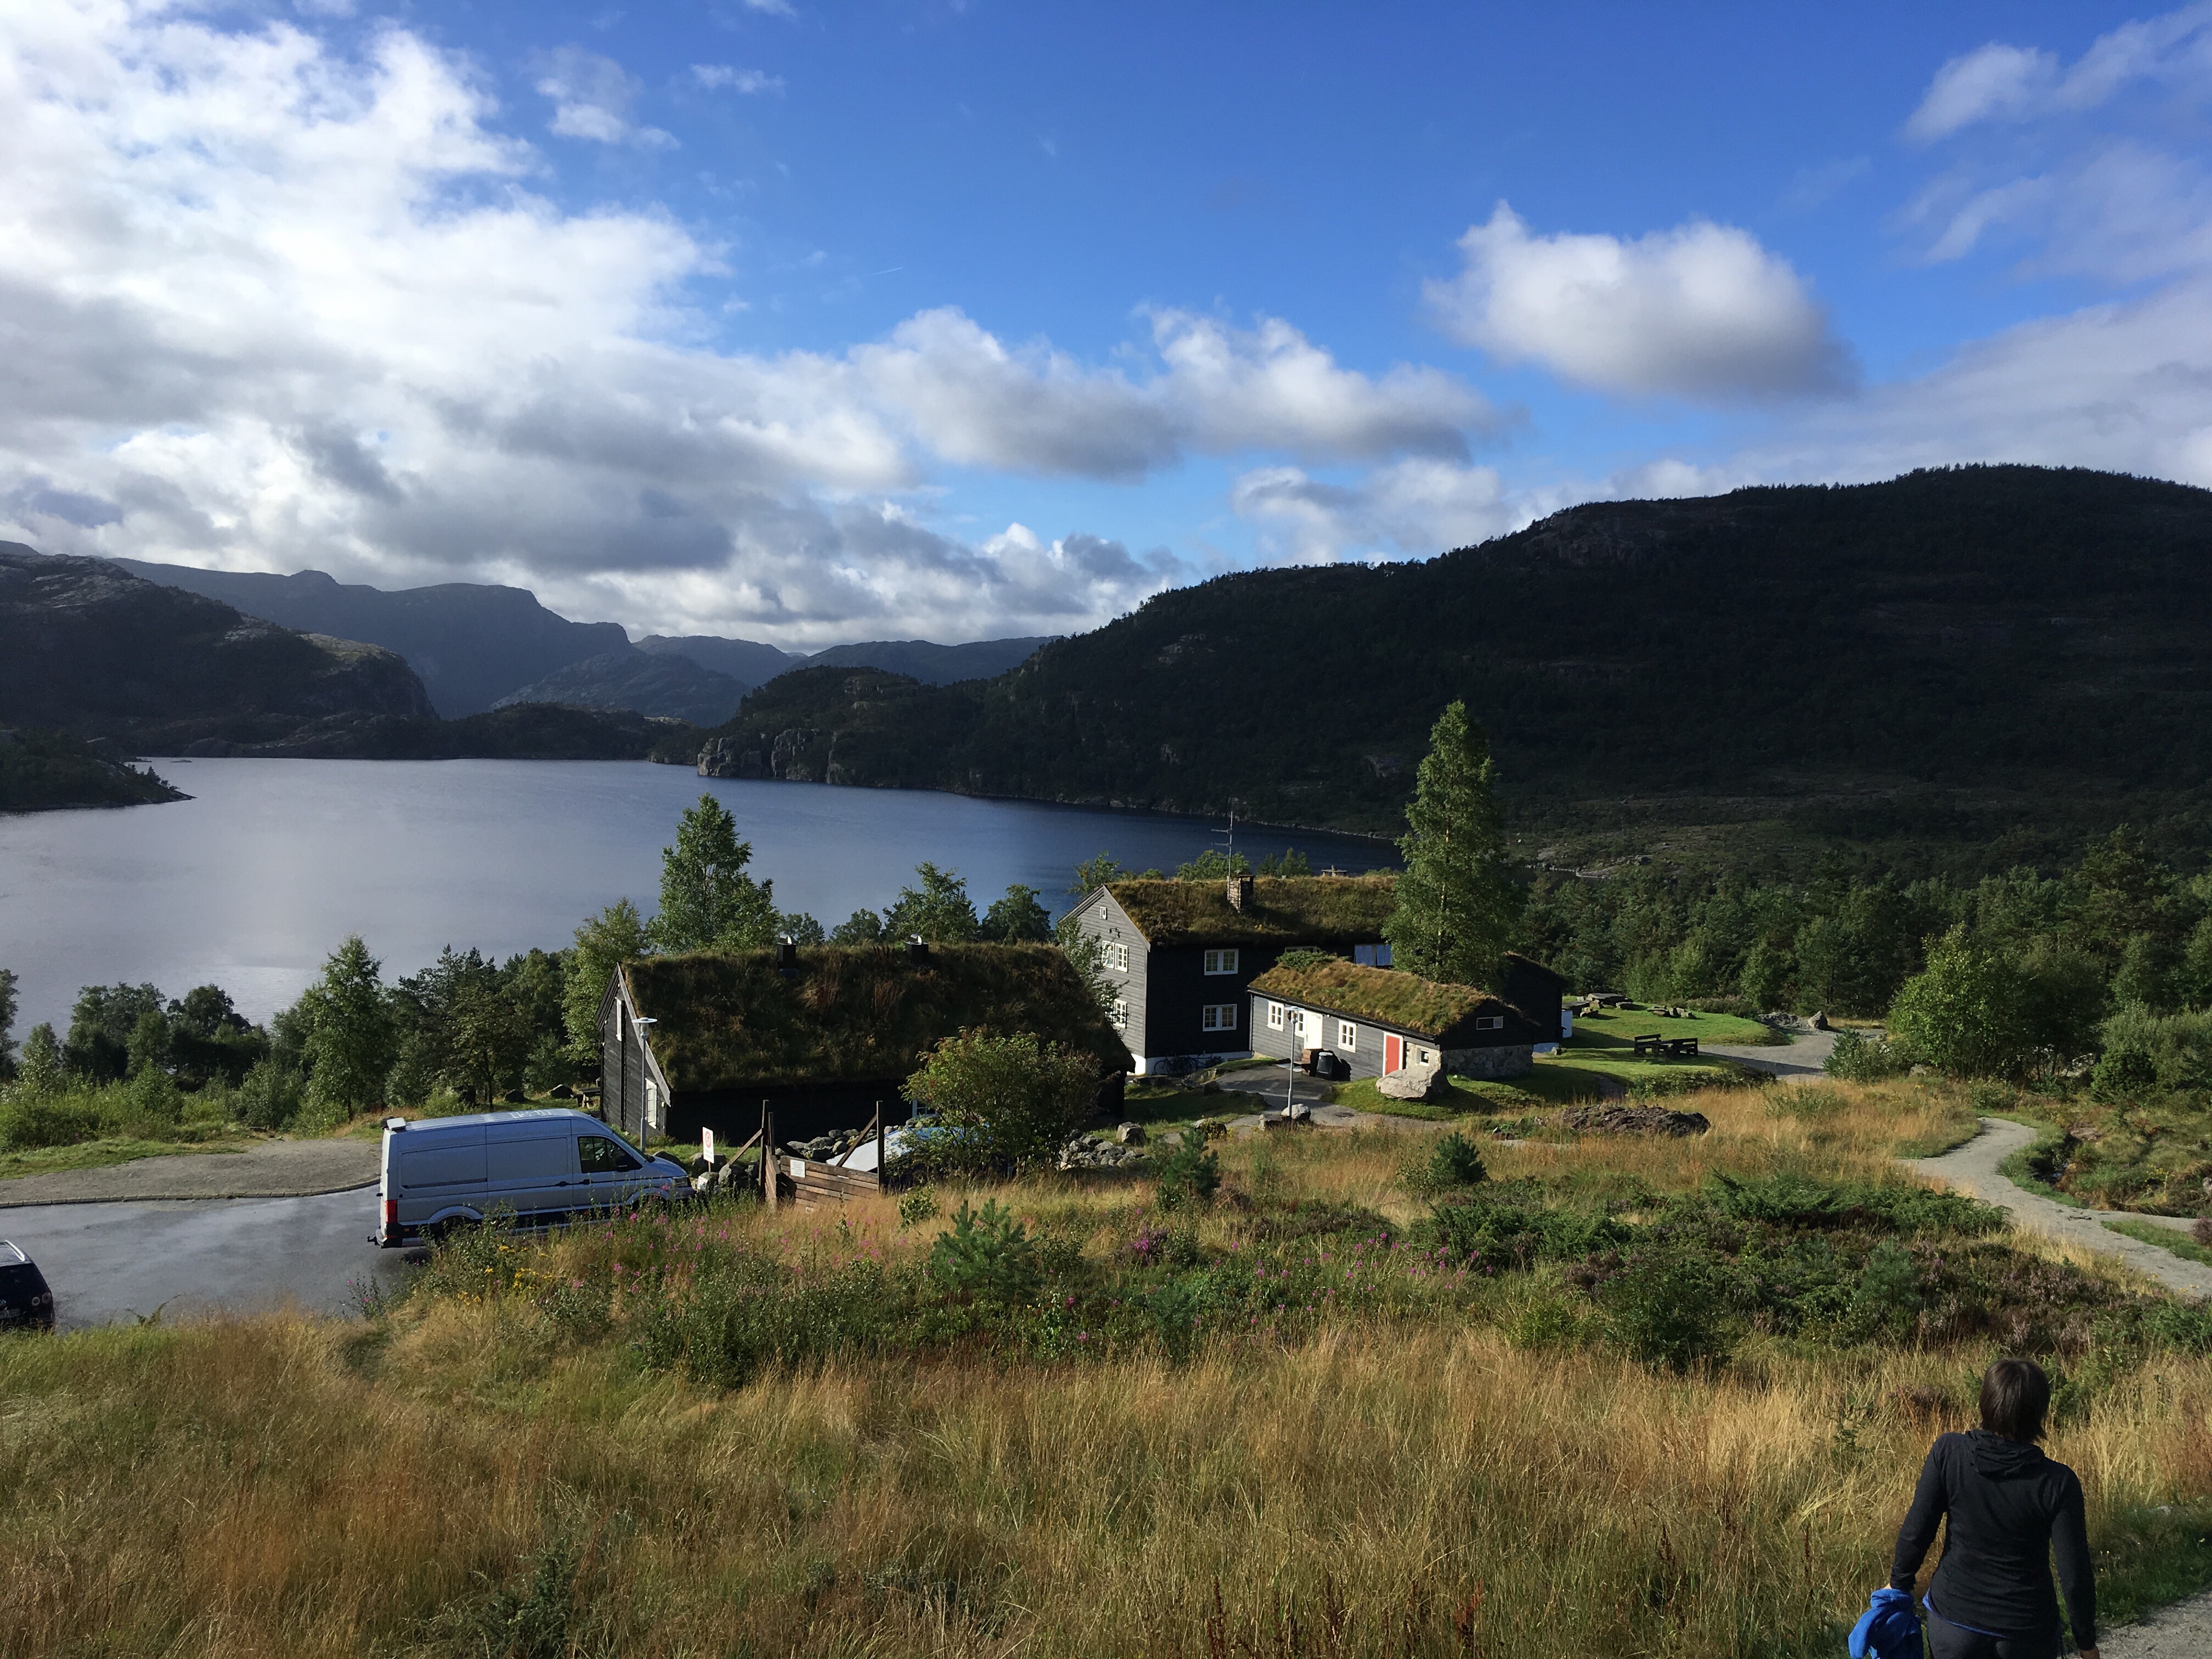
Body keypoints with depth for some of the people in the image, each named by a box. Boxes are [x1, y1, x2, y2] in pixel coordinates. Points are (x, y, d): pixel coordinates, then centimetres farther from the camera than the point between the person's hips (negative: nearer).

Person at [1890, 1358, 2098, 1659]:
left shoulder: (1948, 1453, -16)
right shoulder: (2057, 1483, -18)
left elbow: (1915, 1532, -10)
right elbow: (2076, 1575, -11)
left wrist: (1899, 1583, 7)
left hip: (1953, 1620, 0)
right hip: (2026, 1631, 0)